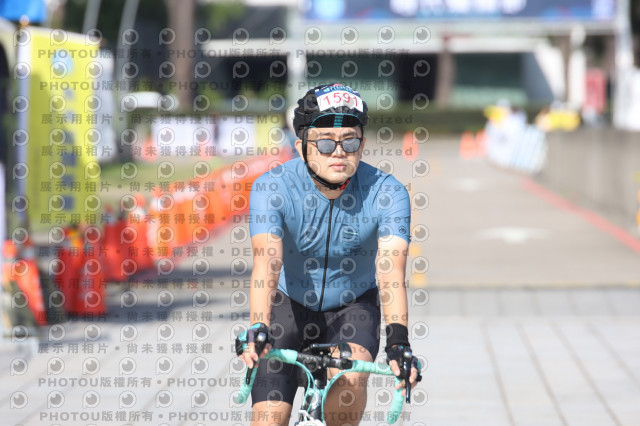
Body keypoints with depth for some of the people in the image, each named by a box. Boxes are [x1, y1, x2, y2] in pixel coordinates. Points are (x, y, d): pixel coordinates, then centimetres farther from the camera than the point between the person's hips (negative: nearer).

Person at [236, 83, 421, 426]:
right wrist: (257, 330, -55)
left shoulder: (387, 193, -22)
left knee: (350, 377, -31)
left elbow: (391, 272, -34)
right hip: (289, 305, 0)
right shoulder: (272, 188, -24)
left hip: (353, 307, 0)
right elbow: (267, 262, -38)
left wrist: (397, 342, -50)